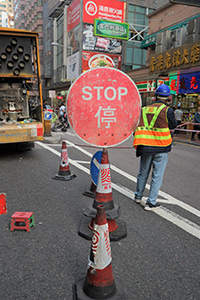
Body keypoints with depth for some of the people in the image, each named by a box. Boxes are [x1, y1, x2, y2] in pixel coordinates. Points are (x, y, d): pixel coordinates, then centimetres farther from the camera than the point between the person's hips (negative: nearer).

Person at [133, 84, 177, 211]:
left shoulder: (144, 109, 5)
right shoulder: (167, 110, -9)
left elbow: (137, 126, 6)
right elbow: (173, 125, 5)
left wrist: (139, 145, 14)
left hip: (145, 147, 4)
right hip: (161, 148, -4)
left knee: (143, 172, 19)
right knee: (157, 175, 7)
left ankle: (138, 196, 36)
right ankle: (151, 203, 13)